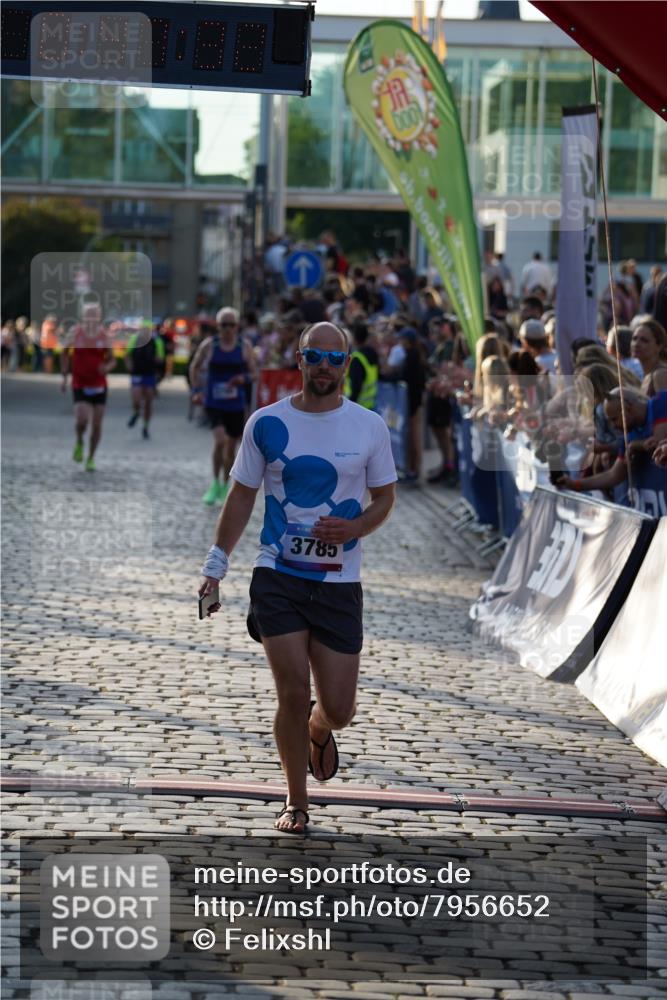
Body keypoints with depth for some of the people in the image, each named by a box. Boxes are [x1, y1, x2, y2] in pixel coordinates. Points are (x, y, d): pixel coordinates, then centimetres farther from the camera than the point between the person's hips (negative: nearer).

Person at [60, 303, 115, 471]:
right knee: (82, 421, -20)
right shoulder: (75, 332, -6)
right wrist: (64, 377, 4)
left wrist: (107, 367, -19)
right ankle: (79, 442, 15)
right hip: (80, 386, -2)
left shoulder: (104, 335, -3)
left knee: (96, 425, 3)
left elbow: (112, 360, 5)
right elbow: (65, 354, 9)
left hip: (99, 386, 2)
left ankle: (91, 459, 23)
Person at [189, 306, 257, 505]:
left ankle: (226, 487, 28)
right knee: (220, 440, -21)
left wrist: (243, 378, -16)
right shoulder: (209, 345, -3)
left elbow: (254, 373, 5)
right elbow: (194, 367, 10)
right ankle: (215, 484, -6)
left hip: (236, 405, 2)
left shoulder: (244, 346, 0)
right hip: (214, 403, -2)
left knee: (231, 447, 10)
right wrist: (197, 390, 1)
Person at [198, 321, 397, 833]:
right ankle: (296, 802, 12)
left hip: (339, 583, 1)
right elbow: (242, 496, 9)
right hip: (277, 576, -1)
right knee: (293, 692, -7)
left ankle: (318, 731, 39)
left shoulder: (370, 427, 1)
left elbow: (385, 498, 10)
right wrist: (216, 565, 4)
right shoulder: (266, 423, 1)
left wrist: (355, 528, -11)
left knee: (338, 709, 0)